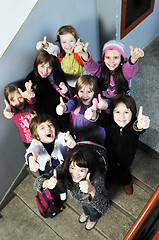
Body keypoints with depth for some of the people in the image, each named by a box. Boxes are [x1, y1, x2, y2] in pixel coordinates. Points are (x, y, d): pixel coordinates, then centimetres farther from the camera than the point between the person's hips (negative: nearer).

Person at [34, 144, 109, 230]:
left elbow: (104, 208, -49)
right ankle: (86, 213, 70)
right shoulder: (64, 168, -38)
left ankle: (93, 219, 64)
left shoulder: (97, 178, -46)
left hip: (93, 200, -3)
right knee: (84, 206, 34)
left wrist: (92, 191, -68)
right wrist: (46, 183, -61)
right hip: (78, 197, 3)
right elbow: (38, 182, -37)